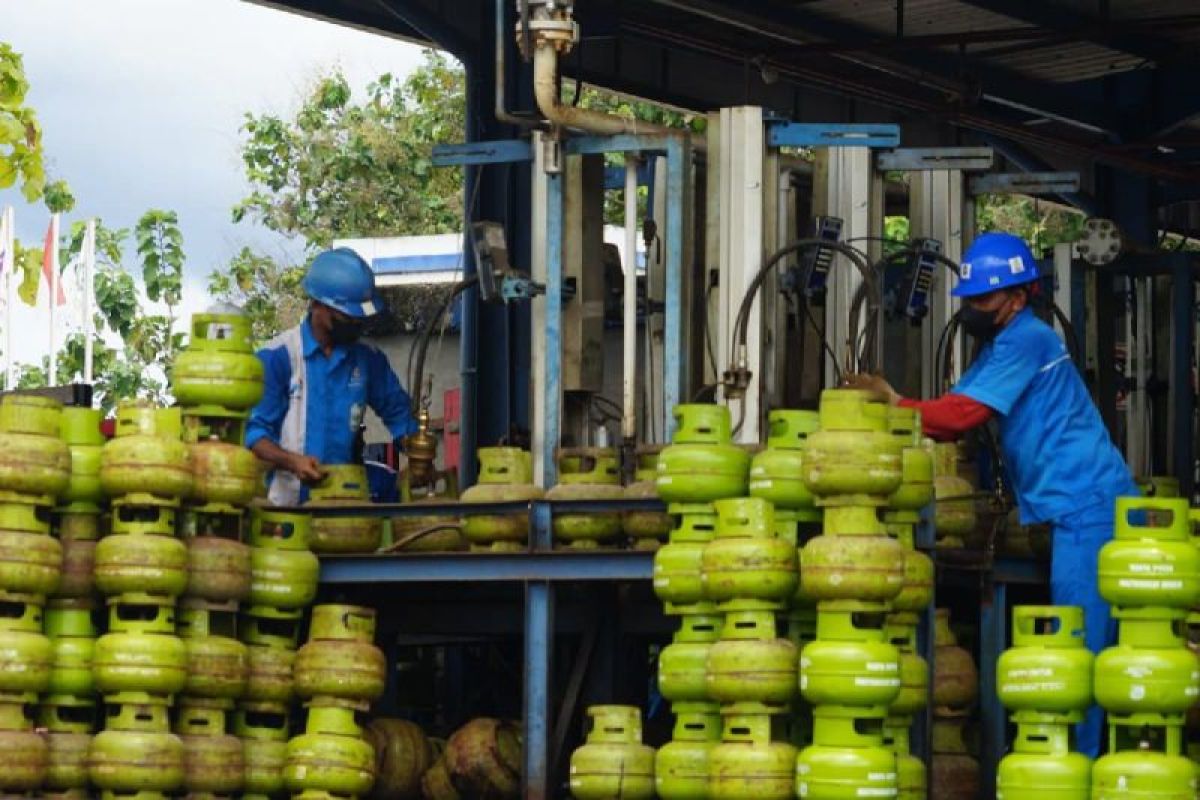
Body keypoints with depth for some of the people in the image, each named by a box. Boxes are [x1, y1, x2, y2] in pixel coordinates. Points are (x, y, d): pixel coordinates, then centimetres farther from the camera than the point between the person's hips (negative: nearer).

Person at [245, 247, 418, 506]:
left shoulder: (368, 360, 12)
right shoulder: (277, 356, -2)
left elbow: (398, 413, 23)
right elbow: (255, 432, -4)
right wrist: (291, 461, -23)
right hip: (287, 501, -4)